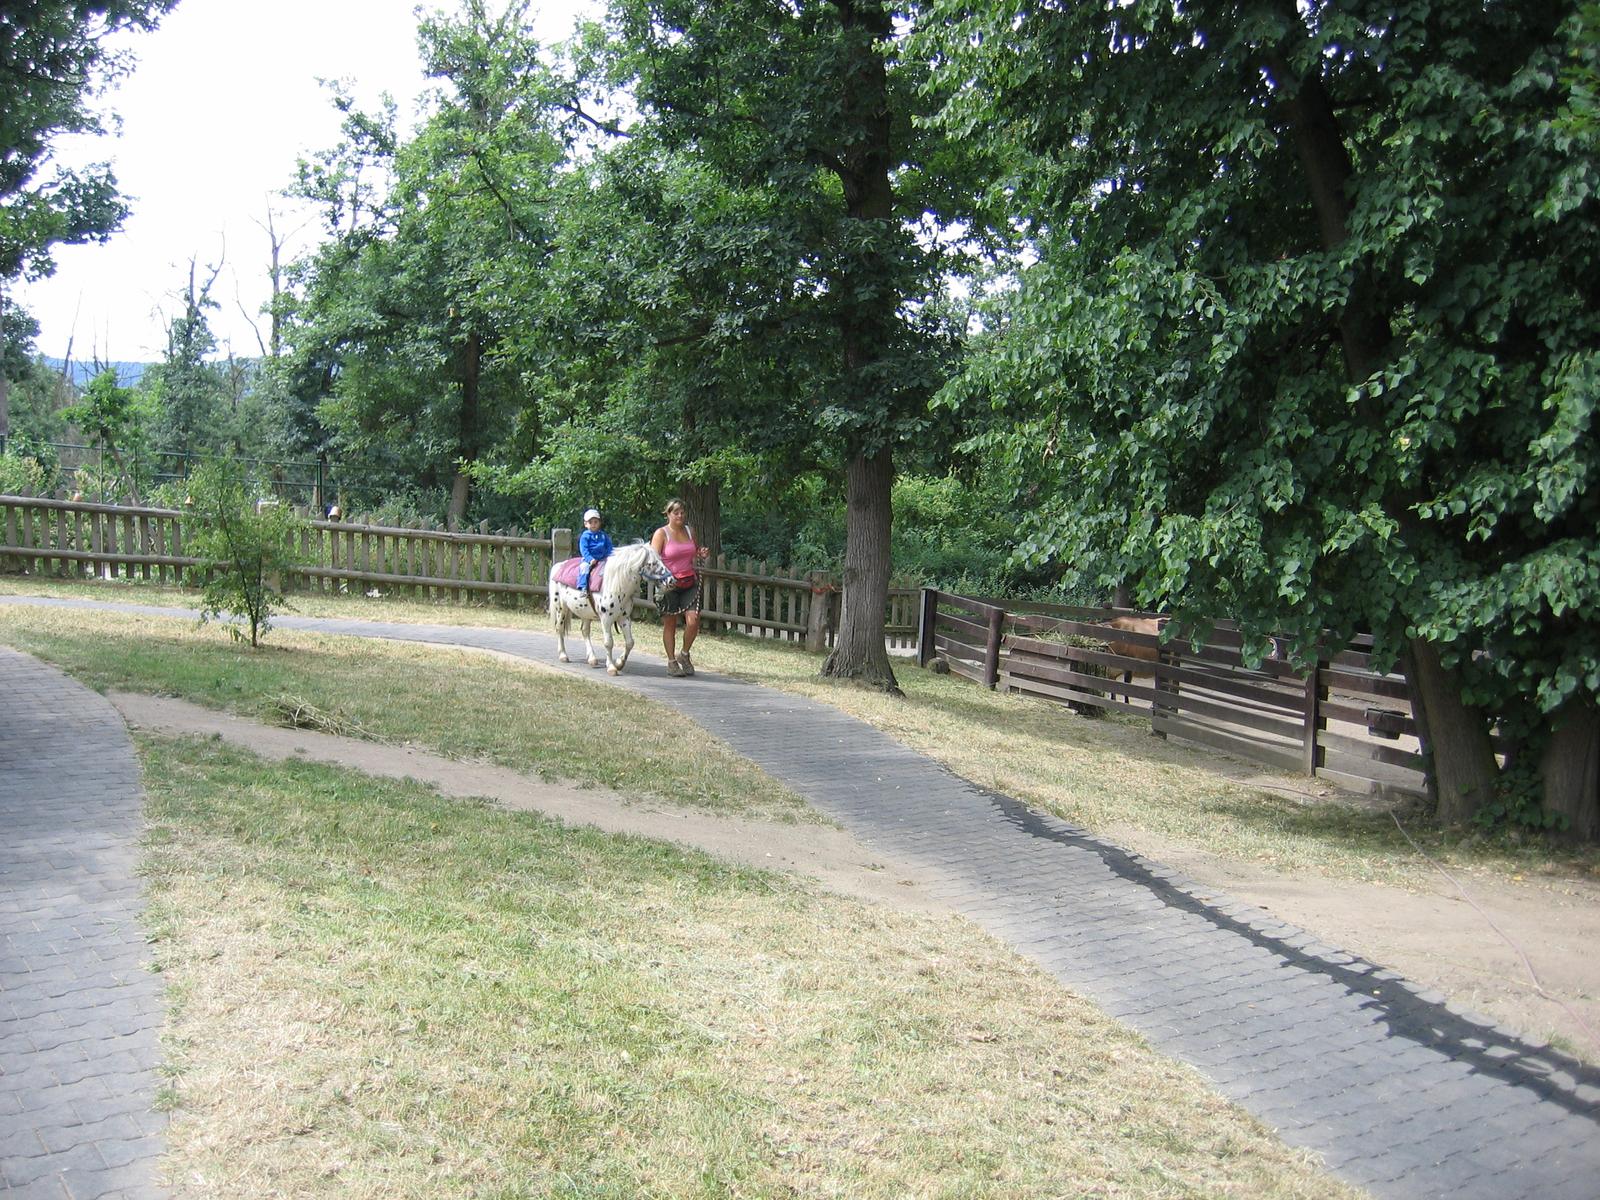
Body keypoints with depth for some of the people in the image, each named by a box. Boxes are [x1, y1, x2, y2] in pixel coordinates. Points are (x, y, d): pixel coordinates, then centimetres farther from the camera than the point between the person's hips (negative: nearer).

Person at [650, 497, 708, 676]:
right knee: (670, 624, 3)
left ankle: (684, 655, 13)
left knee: (693, 620, -10)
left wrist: (702, 555, 1)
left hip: (689, 582, 4)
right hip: (669, 584, -4)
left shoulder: (690, 531, 10)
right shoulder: (661, 533, -6)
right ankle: (671, 662, 15)